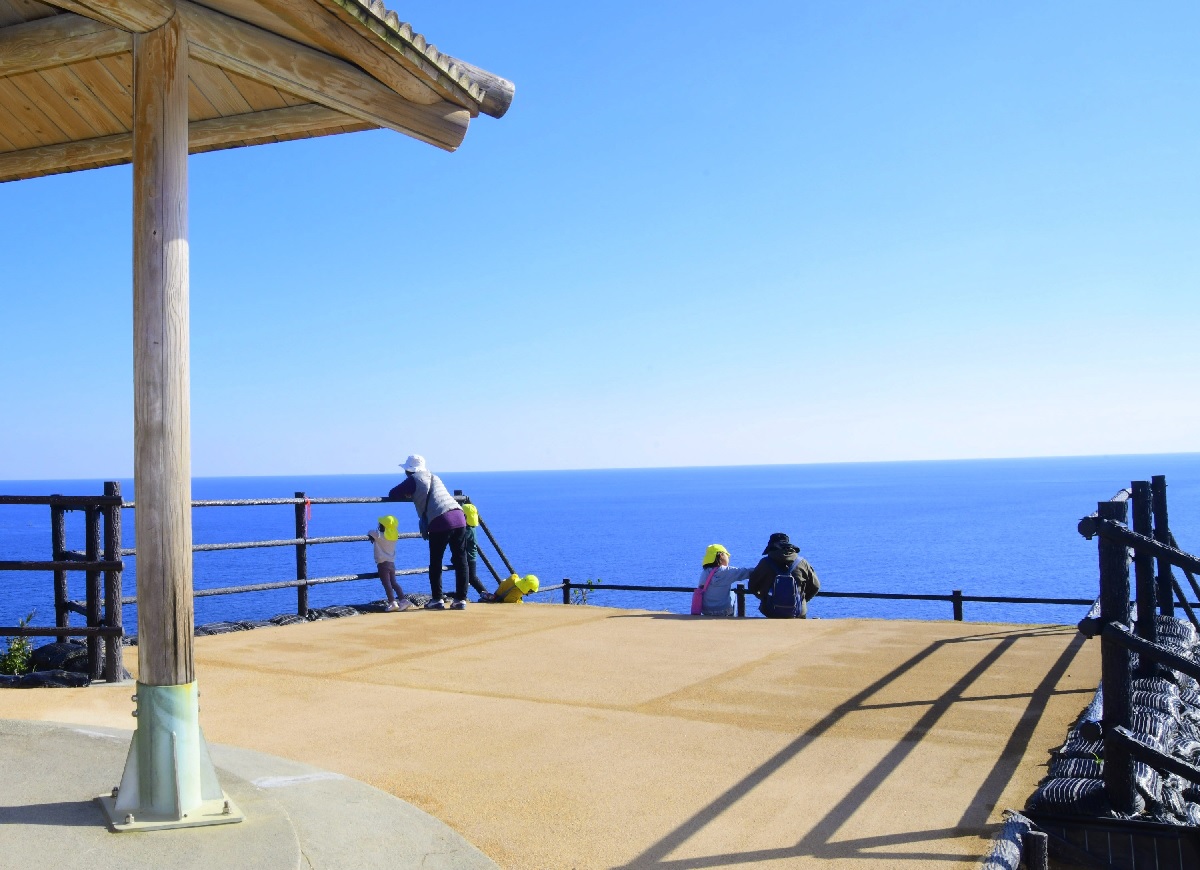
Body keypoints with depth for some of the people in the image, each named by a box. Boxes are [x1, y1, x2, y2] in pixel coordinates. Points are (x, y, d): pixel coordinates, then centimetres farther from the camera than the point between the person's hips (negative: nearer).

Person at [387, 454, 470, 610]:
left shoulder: (414, 480, 8)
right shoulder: (434, 477, 28)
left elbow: (392, 495, 11)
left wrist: (407, 496, 27)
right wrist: (415, 496, 36)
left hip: (440, 522, -6)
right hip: (459, 516, 6)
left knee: (435, 562, 7)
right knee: (460, 561, 7)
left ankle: (437, 600, 9)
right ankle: (461, 599, 8)